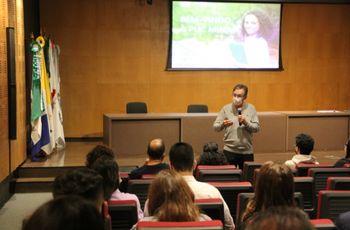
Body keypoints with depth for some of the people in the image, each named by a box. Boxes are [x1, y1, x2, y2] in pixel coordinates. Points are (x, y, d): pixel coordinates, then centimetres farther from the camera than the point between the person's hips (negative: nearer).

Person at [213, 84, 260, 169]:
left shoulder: (251, 108, 4)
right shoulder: (226, 108, 2)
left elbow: (256, 127, 0)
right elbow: (215, 127, 1)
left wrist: (246, 122, -17)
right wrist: (223, 124, -20)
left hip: (247, 151, 1)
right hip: (229, 150, -1)